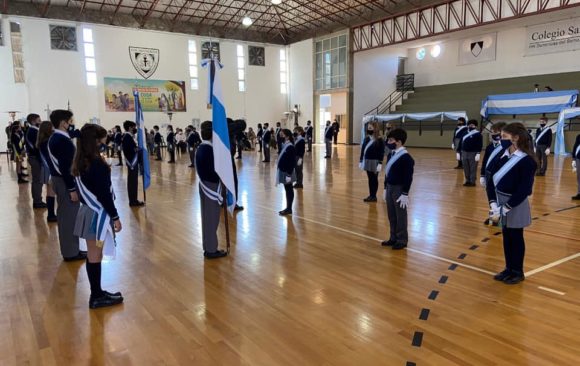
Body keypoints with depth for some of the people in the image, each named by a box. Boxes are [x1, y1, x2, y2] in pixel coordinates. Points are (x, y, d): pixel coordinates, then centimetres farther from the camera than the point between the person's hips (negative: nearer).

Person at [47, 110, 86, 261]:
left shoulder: (54, 138, 11)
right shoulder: (63, 141, -20)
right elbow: (66, 167, -24)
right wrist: (72, 189, -22)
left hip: (58, 179, 11)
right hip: (65, 182, -11)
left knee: (64, 215, 15)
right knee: (70, 216, -3)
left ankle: (68, 249, 25)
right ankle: (71, 252, 5)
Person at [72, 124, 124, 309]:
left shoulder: (80, 162, 6)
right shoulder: (97, 163, -20)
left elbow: (87, 189, 11)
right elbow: (103, 194, -20)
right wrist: (115, 216, -13)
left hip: (88, 211, 9)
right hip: (98, 214, -8)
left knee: (93, 255, 15)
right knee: (95, 256, 2)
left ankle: (97, 293, 26)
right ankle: (97, 297, 14)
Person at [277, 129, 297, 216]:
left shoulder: (290, 147, -18)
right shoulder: (284, 145, 9)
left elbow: (292, 162, -20)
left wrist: (289, 174, -21)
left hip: (287, 172, -9)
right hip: (283, 171, 9)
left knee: (289, 190, 1)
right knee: (287, 190, 14)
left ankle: (289, 209, 10)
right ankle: (288, 208, 22)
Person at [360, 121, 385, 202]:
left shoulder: (379, 140, -11)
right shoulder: (366, 138, 8)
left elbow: (381, 152, -14)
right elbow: (363, 150, 12)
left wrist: (380, 163, -20)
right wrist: (361, 161, 10)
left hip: (374, 162, -6)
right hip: (367, 161, 6)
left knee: (374, 179, 3)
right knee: (370, 179, 12)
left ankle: (374, 196, 11)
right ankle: (370, 195, 20)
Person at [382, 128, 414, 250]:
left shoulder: (406, 157, -18)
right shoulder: (391, 154, 8)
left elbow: (408, 177, -17)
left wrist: (405, 194, -18)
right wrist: (385, 188, 18)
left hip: (399, 189, -8)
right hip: (390, 188, 8)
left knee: (400, 216, 3)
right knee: (391, 215, 15)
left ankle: (402, 240, 15)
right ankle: (393, 238, 27)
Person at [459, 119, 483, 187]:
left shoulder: (478, 134, -7)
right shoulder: (465, 133, 13)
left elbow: (480, 145, -12)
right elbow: (461, 143, 18)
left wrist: (478, 154, -18)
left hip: (473, 153, -6)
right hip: (464, 153, 7)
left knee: (473, 168, -2)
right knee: (466, 168, 10)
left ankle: (472, 182, 4)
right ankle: (467, 181, 20)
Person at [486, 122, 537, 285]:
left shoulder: (527, 161, -17)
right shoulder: (503, 156, 3)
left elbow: (524, 189, -20)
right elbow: (492, 179, 3)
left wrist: (508, 206, -21)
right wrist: (493, 202, -8)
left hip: (516, 205, -6)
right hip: (501, 202, 6)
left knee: (516, 238, 7)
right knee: (506, 236, 16)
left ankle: (518, 272, 24)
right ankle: (509, 269, 30)